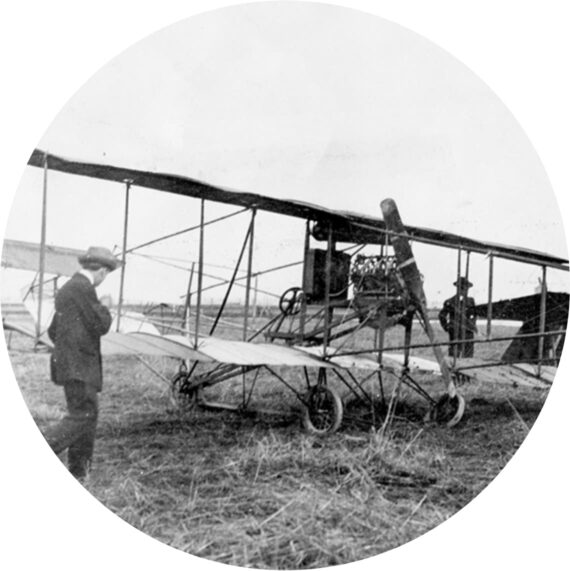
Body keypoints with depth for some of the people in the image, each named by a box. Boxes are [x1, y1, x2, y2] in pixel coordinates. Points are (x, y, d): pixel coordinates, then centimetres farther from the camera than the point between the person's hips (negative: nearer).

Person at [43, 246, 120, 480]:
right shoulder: (83, 288, -13)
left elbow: (53, 331, 23)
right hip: (78, 366, -10)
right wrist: (105, 308, 5)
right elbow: (100, 326, -13)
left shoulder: (66, 289, 18)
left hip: (70, 363, 10)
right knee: (81, 416, -10)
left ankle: (78, 470, 17)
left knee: (90, 413, 13)